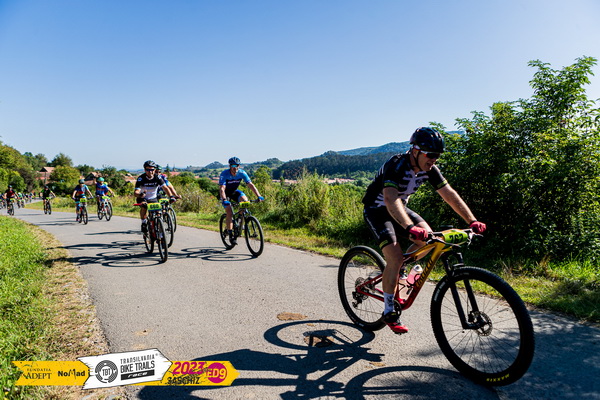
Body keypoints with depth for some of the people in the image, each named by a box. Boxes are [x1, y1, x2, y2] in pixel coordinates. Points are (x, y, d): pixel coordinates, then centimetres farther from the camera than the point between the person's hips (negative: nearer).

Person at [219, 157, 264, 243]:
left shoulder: (242, 173, -20)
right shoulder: (224, 174, -28)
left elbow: (250, 184, -24)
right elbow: (222, 188, -37)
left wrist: (259, 196, -36)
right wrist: (224, 200, -54)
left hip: (235, 191, 3)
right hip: (226, 193, -3)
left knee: (245, 200, -27)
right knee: (230, 213, -18)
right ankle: (230, 235, -6)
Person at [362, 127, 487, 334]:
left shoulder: (429, 169, -10)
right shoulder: (396, 165, -31)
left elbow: (450, 194, -11)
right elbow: (391, 199, -45)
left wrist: (472, 220, -20)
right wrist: (410, 228, -59)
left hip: (399, 207, 7)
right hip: (377, 210, -7)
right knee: (395, 257, -20)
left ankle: (393, 271, 11)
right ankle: (389, 311, -4)